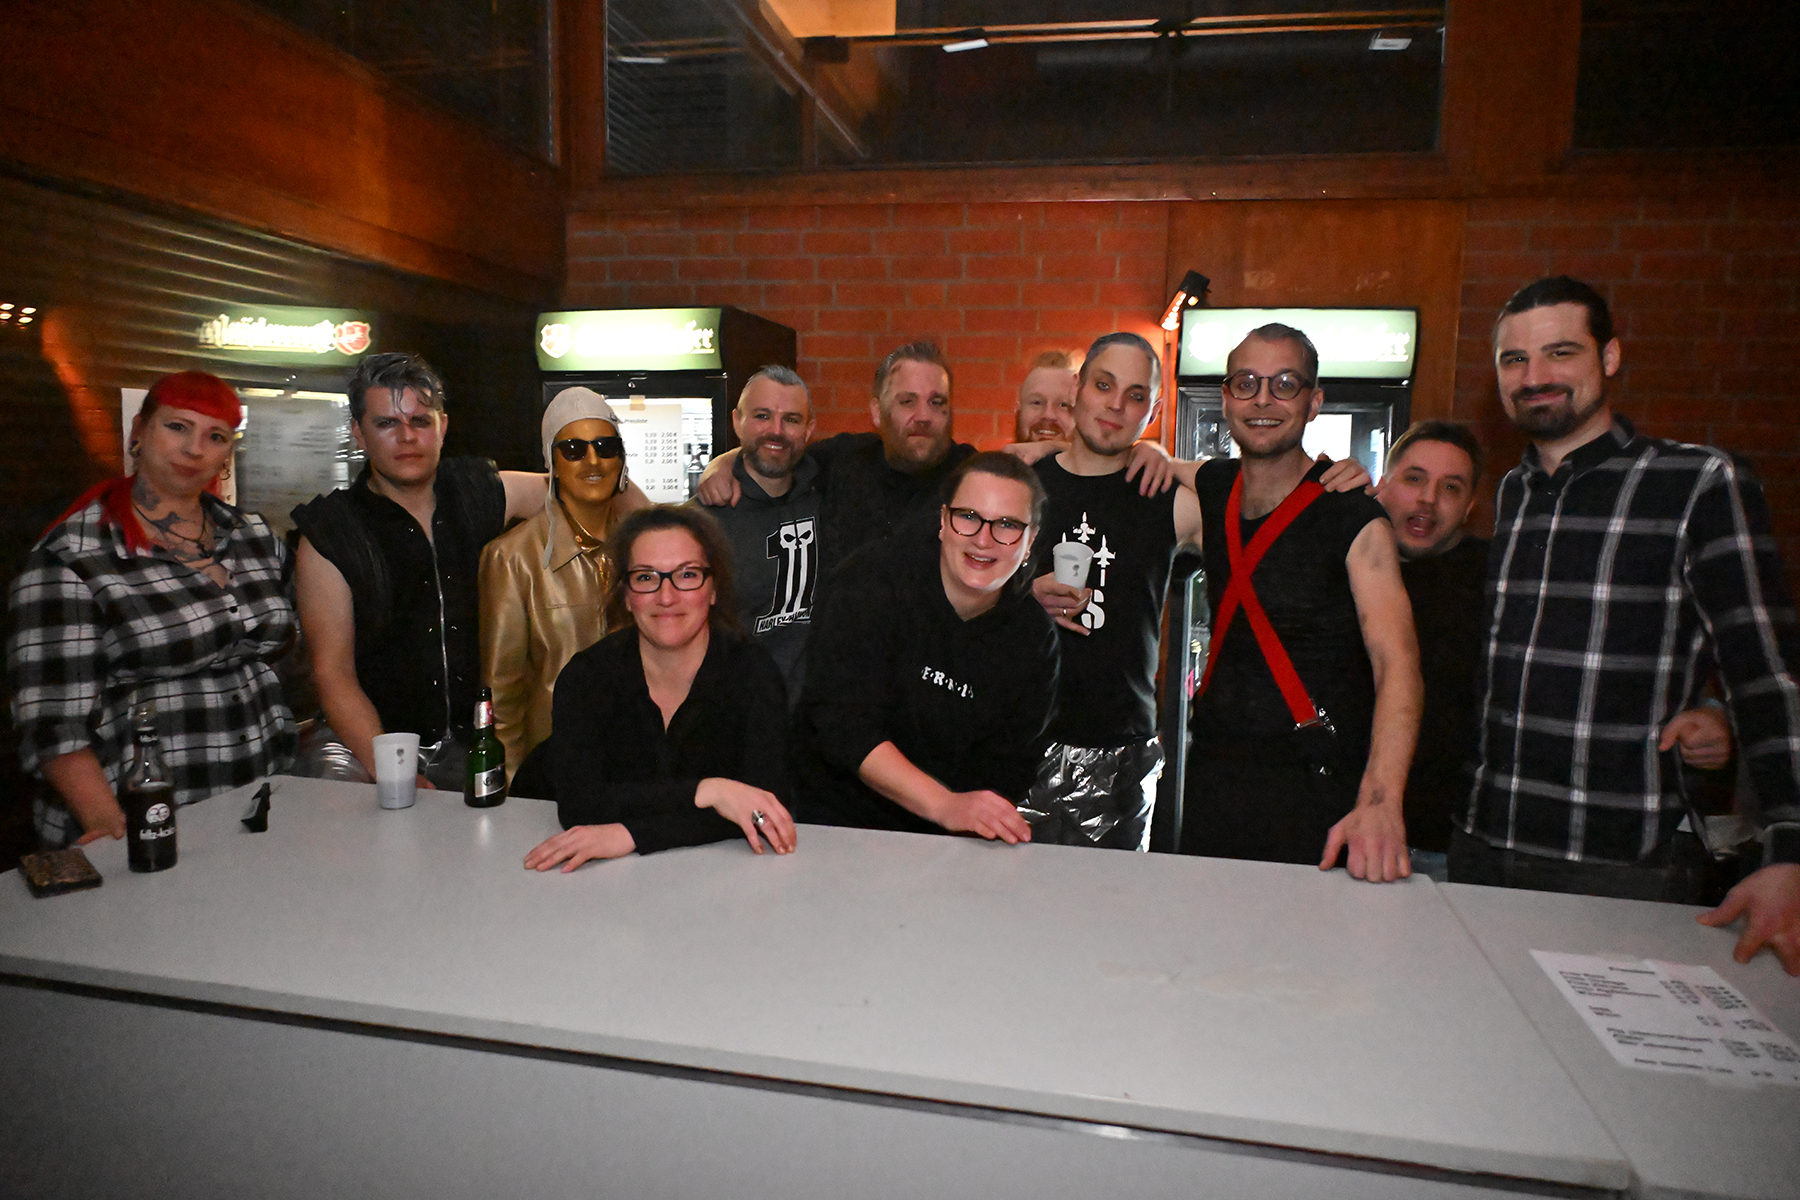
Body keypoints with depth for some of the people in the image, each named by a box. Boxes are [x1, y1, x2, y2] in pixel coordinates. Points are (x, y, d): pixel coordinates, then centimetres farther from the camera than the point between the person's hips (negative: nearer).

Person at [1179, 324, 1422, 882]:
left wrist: (1380, 801, -34)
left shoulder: (1354, 517, -10)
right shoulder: (1212, 488, 6)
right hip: (1212, 772, 5)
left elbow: (1396, 663, -21)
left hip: (1314, 791, -4)